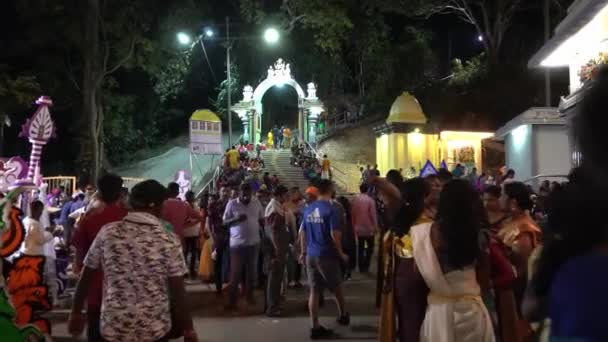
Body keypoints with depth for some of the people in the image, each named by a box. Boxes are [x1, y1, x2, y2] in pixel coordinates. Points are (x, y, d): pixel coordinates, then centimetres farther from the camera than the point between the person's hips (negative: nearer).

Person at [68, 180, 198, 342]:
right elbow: (178, 292, -10)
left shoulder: (108, 232, -5)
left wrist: (76, 313, 15)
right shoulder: (169, 241, -11)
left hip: (114, 328, 2)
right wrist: (189, 329, -1)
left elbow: (85, 278, 2)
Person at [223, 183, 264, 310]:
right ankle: (232, 301, 4)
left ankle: (250, 294, 29)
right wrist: (236, 219, -22)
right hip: (237, 243, -3)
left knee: (252, 271, 13)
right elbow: (225, 222, -5)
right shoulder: (232, 204, -6)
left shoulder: (257, 203, 2)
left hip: (254, 242, 3)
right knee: (235, 272, -1)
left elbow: (262, 220, 13)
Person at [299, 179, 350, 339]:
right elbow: (334, 234, -18)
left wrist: (303, 252, 20)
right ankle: (343, 315, 36)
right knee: (337, 287, 17)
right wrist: (341, 253, -6)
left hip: (311, 255, 5)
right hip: (326, 255, -5)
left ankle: (315, 327, 9)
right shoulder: (330, 209, -13)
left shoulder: (308, 209, 6)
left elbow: (302, 232, 10)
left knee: (314, 290, 7)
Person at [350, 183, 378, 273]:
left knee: (360, 248, 11)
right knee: (370, 247, 10)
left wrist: (353, 226, 12)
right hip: (369, 228, -3)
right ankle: (366, 266, 1)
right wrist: (376, 227, -4)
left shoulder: (355, 200, -1)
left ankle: (361, 267, 12)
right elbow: (373, 215, -13)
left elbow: (352, 214, 2)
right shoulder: (370, 200, -13)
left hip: (359, 228, 3)